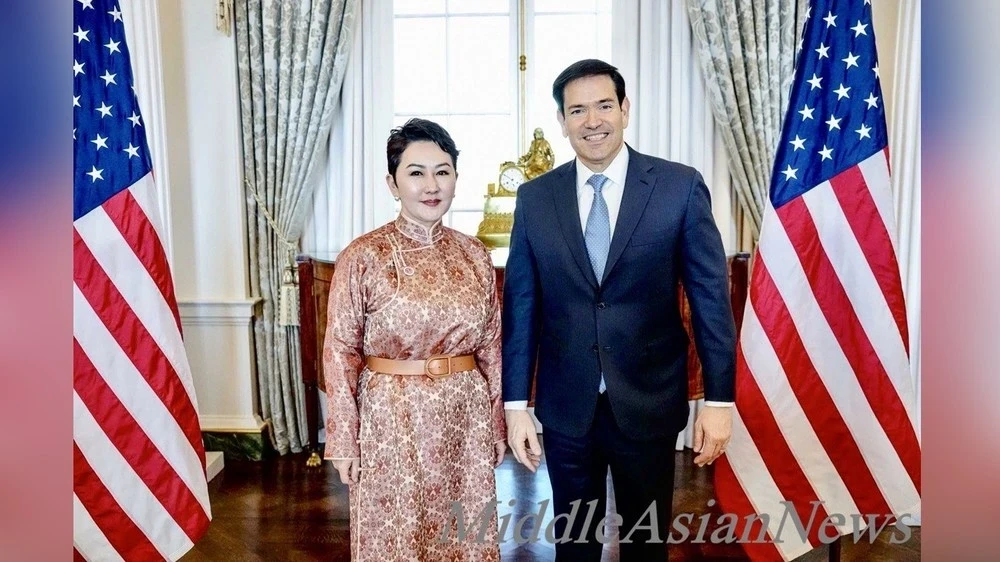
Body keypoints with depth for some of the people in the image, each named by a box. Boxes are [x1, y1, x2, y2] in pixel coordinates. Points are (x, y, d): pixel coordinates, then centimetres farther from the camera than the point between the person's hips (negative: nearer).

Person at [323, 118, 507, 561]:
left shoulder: (474, 255, 1)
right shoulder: (362, 257, -11)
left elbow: (491, 345, 7)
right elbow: (341, 352, -7)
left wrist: (497, 422, 9)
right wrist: (343, 439, -7)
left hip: (464, 419, 4)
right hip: (390, 420, -3)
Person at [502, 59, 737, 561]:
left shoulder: (680, 186, -6)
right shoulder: (534, 197, 0)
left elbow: (710, 295, -5)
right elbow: (520, 305, 0)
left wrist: (719, 399, -6)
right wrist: (515, 404, -2)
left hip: (649, 402, -1)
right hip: (566, 406, 2)